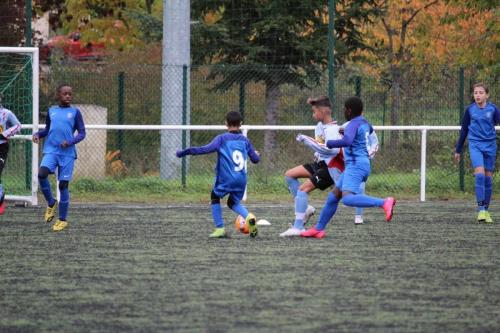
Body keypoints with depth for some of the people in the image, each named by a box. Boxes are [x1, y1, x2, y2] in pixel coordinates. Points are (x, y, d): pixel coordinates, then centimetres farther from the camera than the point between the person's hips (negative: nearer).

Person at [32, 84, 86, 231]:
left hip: (68, 153, -2)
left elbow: (82, 133, 4)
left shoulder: (75, 112, 5)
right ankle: (51, 203, 0)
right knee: (42, 174, -24)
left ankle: (62, 220, 9)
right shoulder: (51, 111, 12)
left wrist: (70, 141, -14)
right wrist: (38, 134, 4)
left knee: (63, 185, -3)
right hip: (51, 151, 2)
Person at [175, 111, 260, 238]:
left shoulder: (222, 139, -5)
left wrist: (183, 152, -12)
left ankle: (220, 229, 11)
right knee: (234, 202, 23)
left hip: (225, 179, -4)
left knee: (215, 197, 20)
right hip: (241, 180, 4)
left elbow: (205, 149, -15)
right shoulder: (245, 140, 8)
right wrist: (256, 154, 39)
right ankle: (249, 217, -7)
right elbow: (255, 159, 14)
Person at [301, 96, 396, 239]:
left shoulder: (353, 124, -13)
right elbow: (370, 130, 41)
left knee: (347, 199, -28)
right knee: (333, 197, 14)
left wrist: (329, 144, -16)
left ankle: (384, 203, -34)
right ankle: (318, 229, 21)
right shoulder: (364, 122, 16)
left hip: (356, 166, -10)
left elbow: (346, 141, -32)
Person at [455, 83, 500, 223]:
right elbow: (464, 130, 13)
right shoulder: (470, 110, 3)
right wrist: (458, 150, 17)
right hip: (475, 145, -1)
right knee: (480, 174, -18)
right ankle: (481, 209, -20)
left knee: (488, 178, 4)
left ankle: (486, 210, 15)